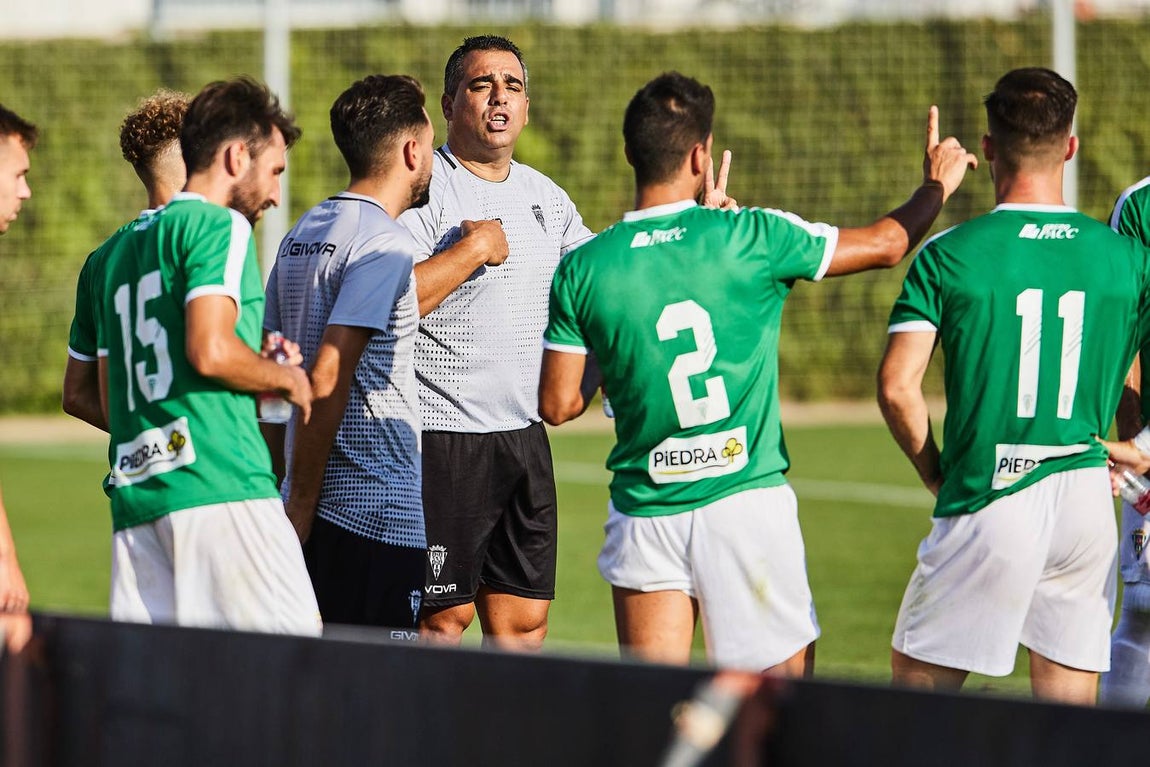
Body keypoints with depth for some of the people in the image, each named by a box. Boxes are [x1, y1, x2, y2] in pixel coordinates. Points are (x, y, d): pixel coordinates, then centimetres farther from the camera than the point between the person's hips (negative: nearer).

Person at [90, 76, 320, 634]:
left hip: (134, 492, 8)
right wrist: (285, 378, 2)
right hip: (218, 484, -8)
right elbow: (210, 351, -16)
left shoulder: (115, 251, 24)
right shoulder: (220, 227, -1)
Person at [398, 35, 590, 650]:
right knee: (443, 619, -6)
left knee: (525, 619, 6)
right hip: (440, 438, -7)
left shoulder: (546, 197, 15)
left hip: (523, 435, 7)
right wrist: (473, 249, -17)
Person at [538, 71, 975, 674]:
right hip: (748, 502, -2)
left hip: (644, 509, 2)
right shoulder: (751, 238, -7)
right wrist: (936, 184, 27)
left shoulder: (582, 271, -4)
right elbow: (884, 243, 7)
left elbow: (557, 405, 0)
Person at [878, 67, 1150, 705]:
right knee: (1070, 716, 7)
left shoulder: (947, 256, -4)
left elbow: (896, 386, -9)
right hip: (1088, 497, 3)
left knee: (916, 680, 8)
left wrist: (937, 476, 6)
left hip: (989, 505, -3)